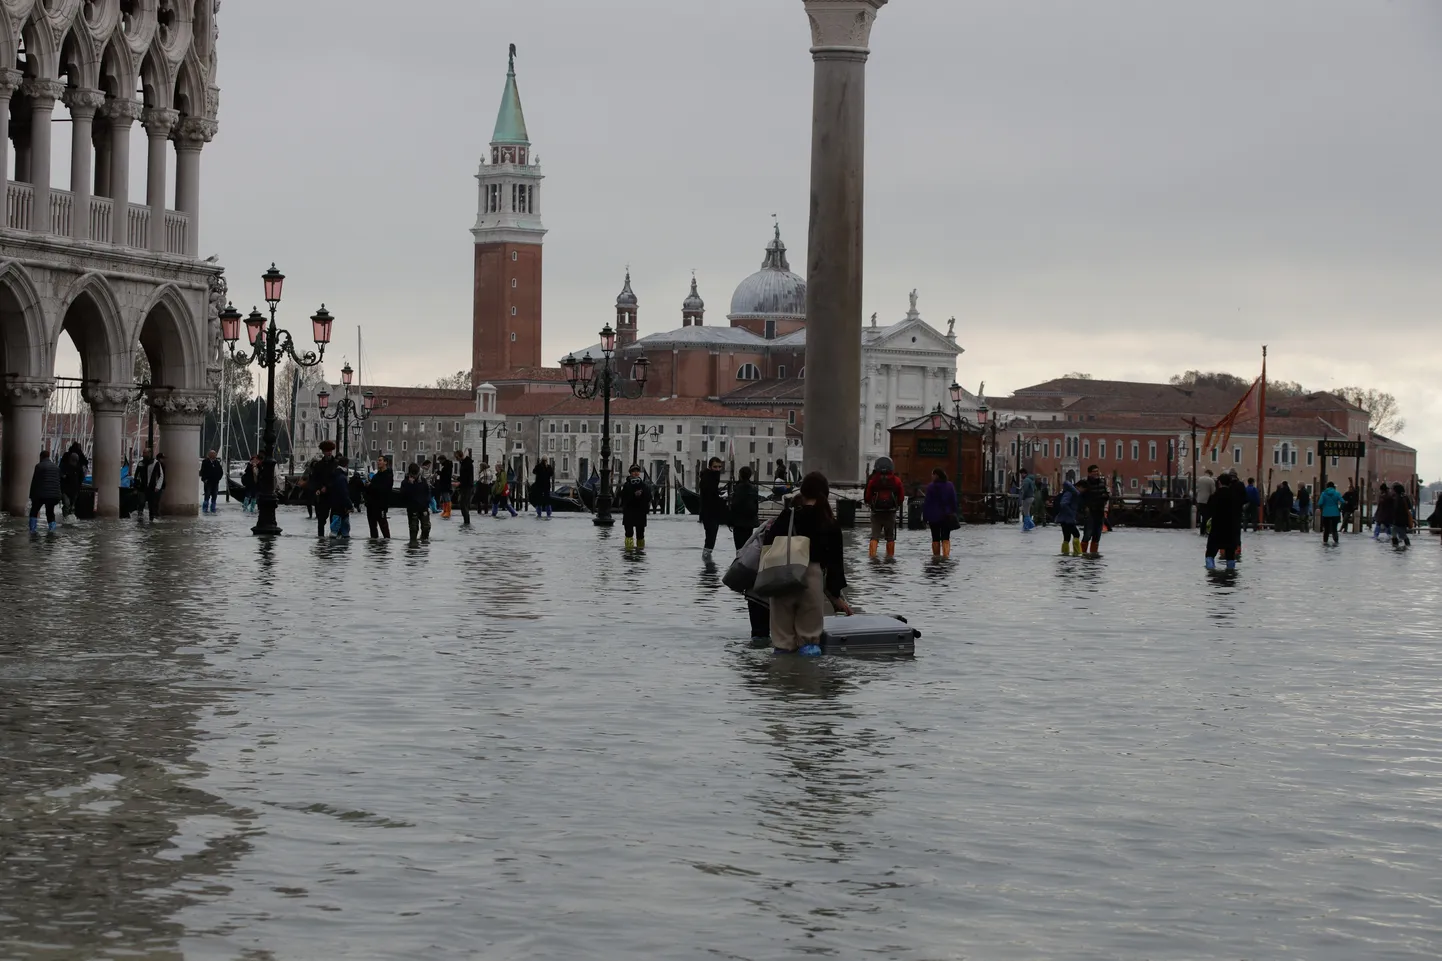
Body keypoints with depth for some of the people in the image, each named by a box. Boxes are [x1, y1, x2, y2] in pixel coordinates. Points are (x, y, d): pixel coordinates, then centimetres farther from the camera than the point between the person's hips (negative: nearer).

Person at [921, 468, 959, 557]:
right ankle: (946, 555, -16)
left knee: (935, 538, 8)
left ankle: (936, 556, 11)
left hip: (934, 517, -3)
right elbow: (954, 502, 7)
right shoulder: (950, 486, 3)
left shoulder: (931, 487, -10)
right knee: (946, 538, 1)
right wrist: (954, 514, 14)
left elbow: (926, 503, -8)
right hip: (947, 516, 3)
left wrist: (925, 517, -2)